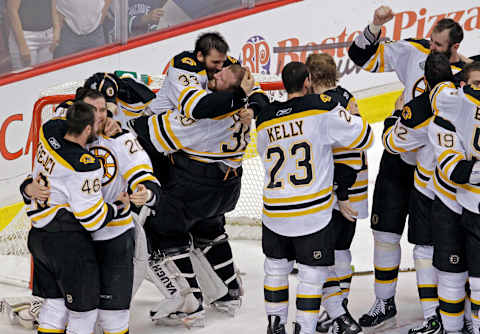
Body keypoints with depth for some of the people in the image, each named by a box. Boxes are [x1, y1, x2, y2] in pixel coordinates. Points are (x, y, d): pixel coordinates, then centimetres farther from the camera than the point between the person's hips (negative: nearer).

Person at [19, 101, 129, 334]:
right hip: (69, 243, -8)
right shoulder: (86, 167, -24)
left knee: (54, 302, 19)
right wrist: (119, 206, -2)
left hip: (38, 236, 8)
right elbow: (93, 220, -18)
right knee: (84, 309, 5)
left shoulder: (49, 132, -4)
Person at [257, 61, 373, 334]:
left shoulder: (264, 120, 4)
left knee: (277, 268, 20)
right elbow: (363, 138, -4)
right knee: (312, 273, 5)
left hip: (275, 214, 5)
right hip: (313, 213, -4)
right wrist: (349, 116, 15)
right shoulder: (323, 108, -10)